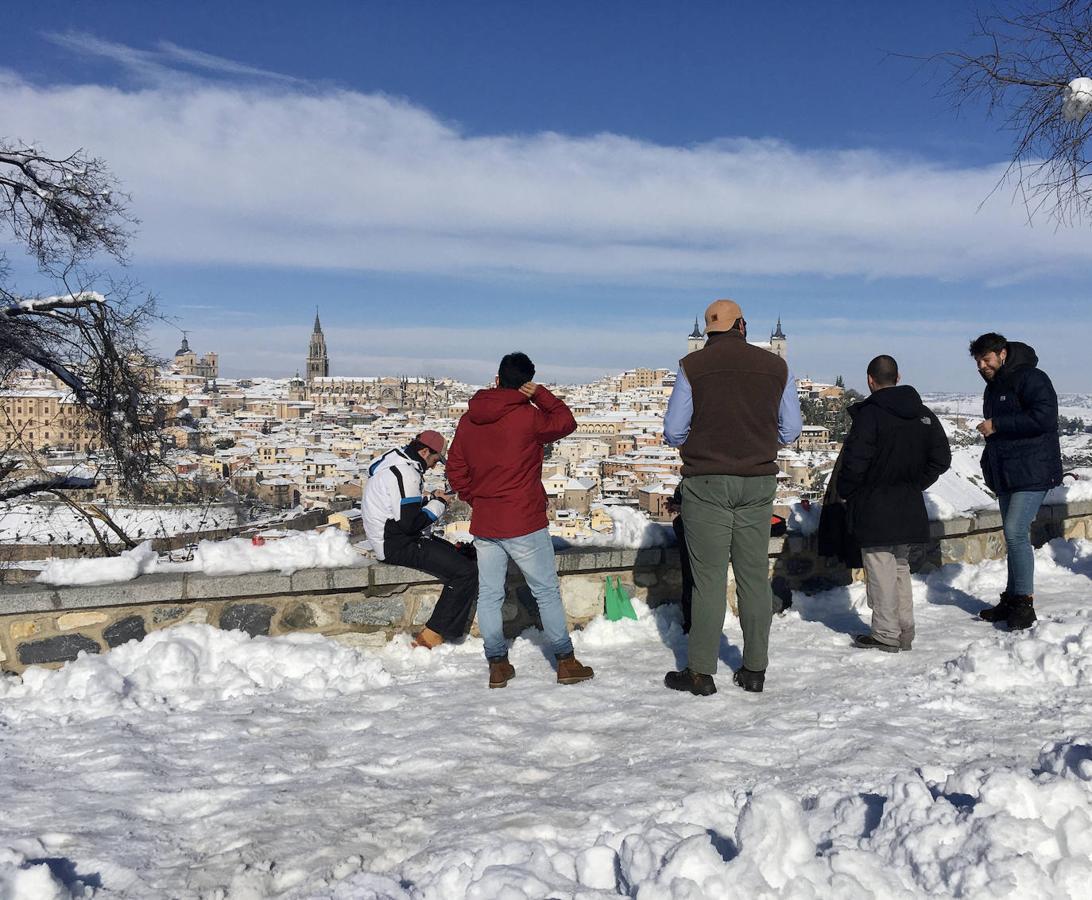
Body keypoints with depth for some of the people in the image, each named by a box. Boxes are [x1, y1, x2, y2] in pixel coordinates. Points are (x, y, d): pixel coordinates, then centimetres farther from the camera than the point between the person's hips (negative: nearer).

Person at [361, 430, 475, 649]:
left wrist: (429, 498, 9)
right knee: (466, 571, -18)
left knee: (463, 555, 15)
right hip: (398, 547, -11)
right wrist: (438, 504, -9)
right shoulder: (405, 473, -20)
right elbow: (410, 523, -23)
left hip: (390, 539, 11)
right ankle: (431, 636, -12)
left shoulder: (393, 460, 12)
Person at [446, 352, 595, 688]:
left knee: (489, 594, 11)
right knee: (547, 591, 7)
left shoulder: (468, 420, 5)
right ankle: (566, 662, 14)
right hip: (524, 522, -5)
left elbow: (454, 468, 10)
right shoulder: (528, 417, -13)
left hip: (483, 524, 5)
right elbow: (566, 422, 3)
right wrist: (540, 395, 3)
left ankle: (497, 664, 15)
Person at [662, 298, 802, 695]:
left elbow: (672, 432, -4)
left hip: (707, 482, -3)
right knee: (755, 576, 10)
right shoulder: (775, 366, 3)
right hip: (758, 483, 3)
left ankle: (701, 672, 6)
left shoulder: (692, 366, -6)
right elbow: (791, 429, 7)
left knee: (709, 577, 2)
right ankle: (754, 669, 17)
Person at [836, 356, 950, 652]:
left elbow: (855, 461, -20)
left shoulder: (869, 413, -16)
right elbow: (941, 458, 9)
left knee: (880, 570, 0)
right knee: (901, 567, 18)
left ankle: (886, 634, 5)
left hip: (873, 508, -7)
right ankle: (905, 631, 23)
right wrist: (915, 485, 13)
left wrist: (844, 492, -4)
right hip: (908, 507, 7)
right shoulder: (923, 414, 7)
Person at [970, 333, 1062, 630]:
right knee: (1014, 535, 12)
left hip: (1032, 472, -9)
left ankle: (1024, 602, -9)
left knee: (1015, 532, -16)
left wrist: (997, 426, -19)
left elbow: (1044, 417, -24)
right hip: (1006, 476, 9)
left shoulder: (1031, 379, -11)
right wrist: (989, 464, 18)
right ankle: (1012, 599, 18)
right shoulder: (992, 388, 18)